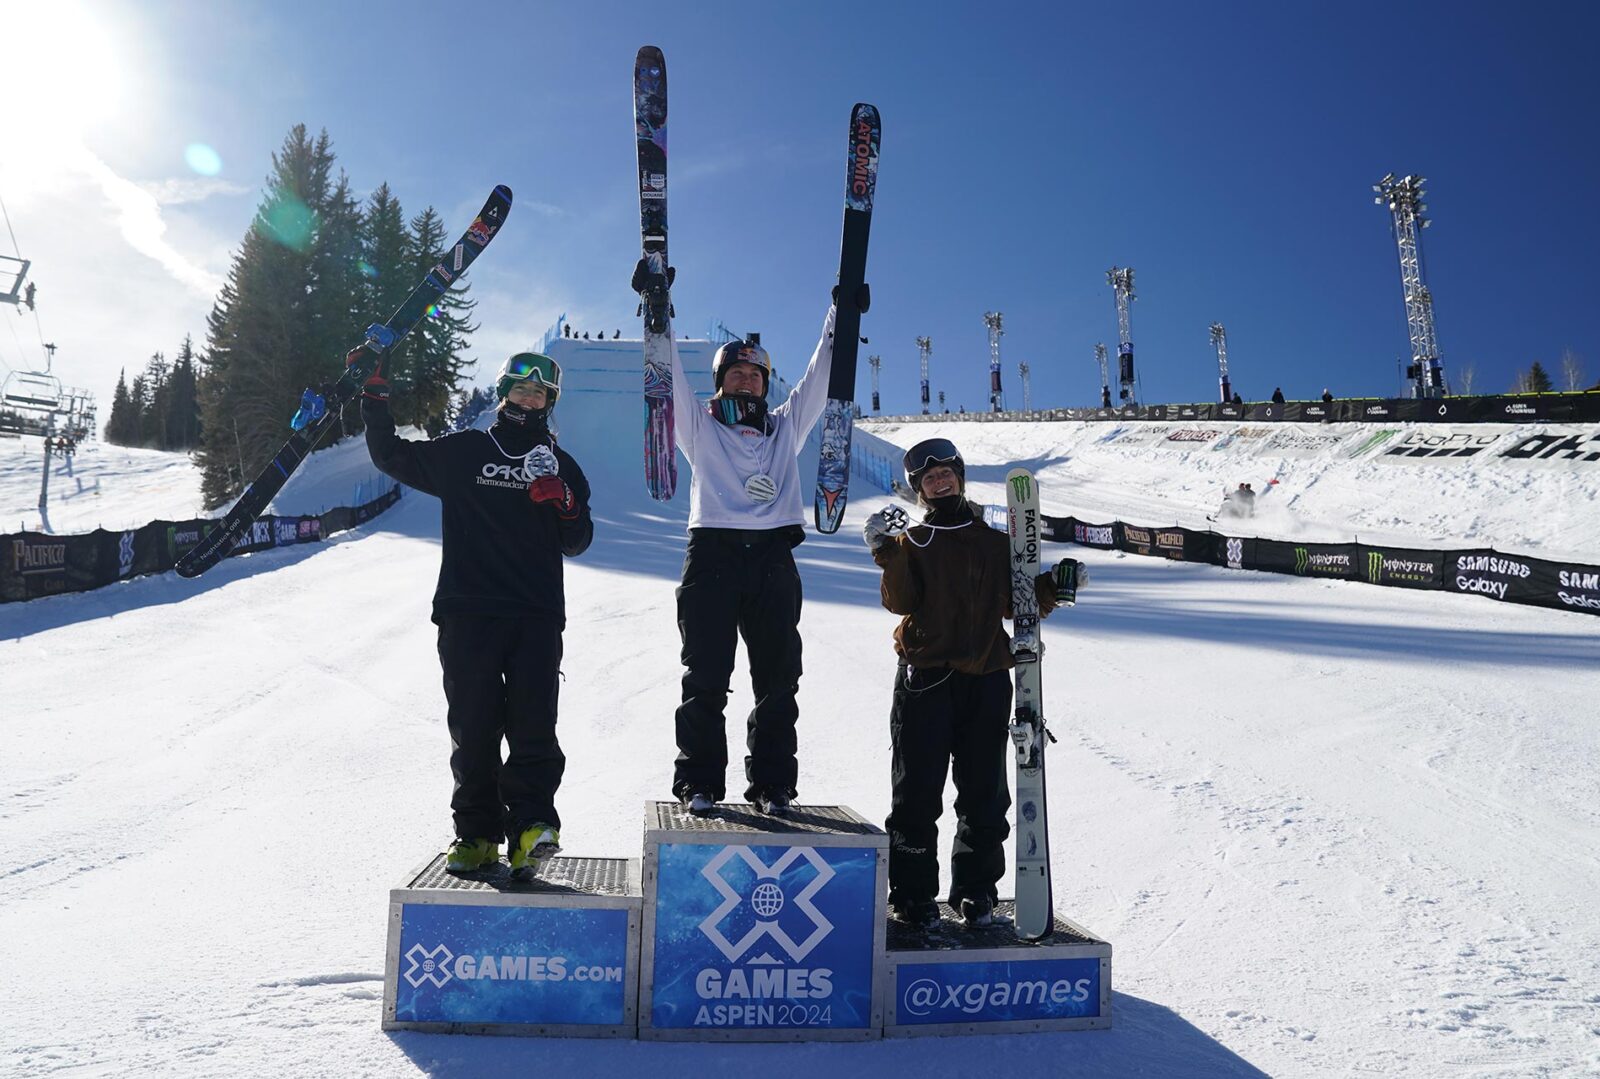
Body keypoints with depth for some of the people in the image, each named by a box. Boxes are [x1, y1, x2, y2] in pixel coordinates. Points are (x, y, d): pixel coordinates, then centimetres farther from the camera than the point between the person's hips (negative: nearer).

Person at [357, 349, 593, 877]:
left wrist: (565, 507, -7)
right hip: (468, 613, 0)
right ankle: (476, 832, 10)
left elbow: (576, 543, 14)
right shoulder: (464, 452, 12)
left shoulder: (559, 465, 15)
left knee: (533, 721, -11)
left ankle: (531, 825, -8)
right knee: (473, 725, 2)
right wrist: (375, 398, 6)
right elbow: (393, 457, 15)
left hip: (538, 616, 0)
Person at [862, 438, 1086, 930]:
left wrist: (1053, 586, -1)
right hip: (925, 681, -2)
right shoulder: (912, 542, 5)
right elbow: (900, 602, -9)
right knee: (917, 792, 1)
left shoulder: (995, 540, 13)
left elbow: (1018, 603, 15)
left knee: (985, 795, 8)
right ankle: (913, 893, 14)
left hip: (988, 681, 3)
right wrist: (886, 552, -20)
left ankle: (976, 890, 23)